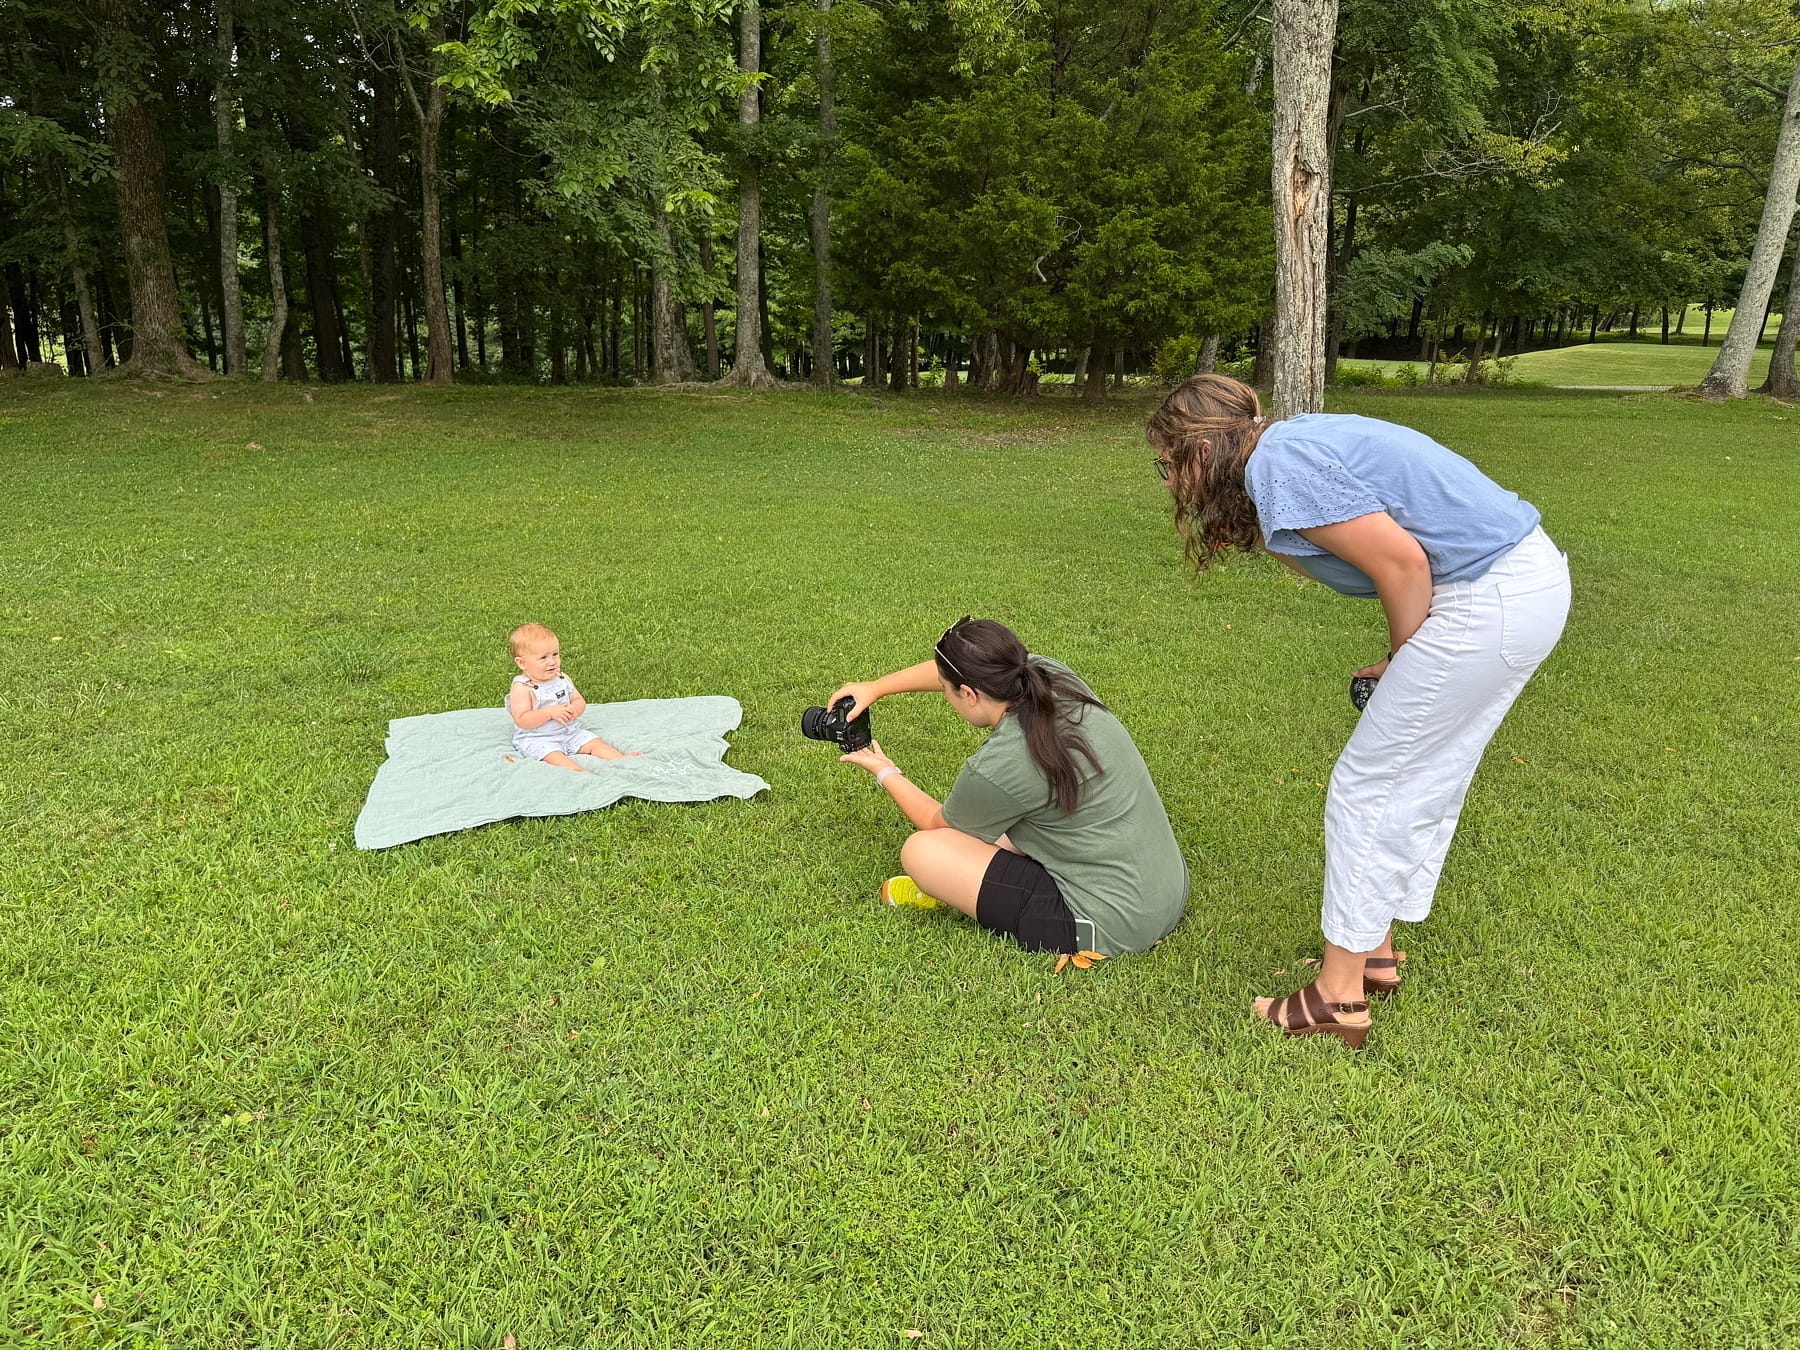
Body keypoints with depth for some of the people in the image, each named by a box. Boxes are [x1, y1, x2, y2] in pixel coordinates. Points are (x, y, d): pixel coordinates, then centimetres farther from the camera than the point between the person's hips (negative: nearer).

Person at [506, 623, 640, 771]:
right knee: (554, 756, -33)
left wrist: (575, 709, -15)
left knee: (594, 743, -9)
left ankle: (622, 759, -22)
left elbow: (580, 701, 10)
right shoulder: (522, 688, -14)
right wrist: (549, 712, -28)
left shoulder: (562, 679, 5)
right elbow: (522, 721, -20)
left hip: (570, 732, 7)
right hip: (537, 739, -7)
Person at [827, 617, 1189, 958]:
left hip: (1113, 926, -8)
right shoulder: (1054, 676, -7)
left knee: (921, 851, -10)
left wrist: (885, 773, 16)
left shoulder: (996, 768, -23)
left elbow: (938, 824, 2)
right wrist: (875, 687, 16)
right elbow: (958, 670, 14)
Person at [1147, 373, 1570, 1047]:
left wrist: (1404, 662, -3)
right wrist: (1401, 665, 9)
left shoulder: (1278, 464, -15)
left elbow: (1403, 563, -19)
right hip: (1532, 579, 10)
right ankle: (1375, 950, 33)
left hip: (1488, 603, -10)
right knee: (1424, 787, 19)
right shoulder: (1299, 440, 15)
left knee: (1365, 788, 0)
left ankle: (1338, 997, 10)